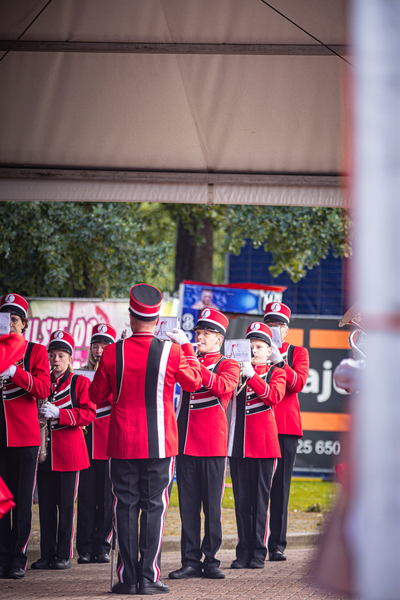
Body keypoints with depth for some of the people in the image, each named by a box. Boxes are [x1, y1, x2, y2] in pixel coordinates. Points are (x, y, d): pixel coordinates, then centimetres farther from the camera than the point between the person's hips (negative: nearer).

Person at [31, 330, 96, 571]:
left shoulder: (80, 382, 1)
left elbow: (89, 413, -9)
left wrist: (59, 413, -19)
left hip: (69, 451, -4)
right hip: (44, 451, 4)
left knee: (66, 504, -2)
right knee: (46, 504, 4)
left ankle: (64, 555, 3)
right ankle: (47, 554, 9)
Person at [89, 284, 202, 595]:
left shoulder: (112, 353, -5)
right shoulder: (171, 352, -8)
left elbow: (97, 396, 7)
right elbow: (194, 382, 10)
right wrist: (187, 347, 22)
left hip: (123, 444, 1)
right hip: (159, 444, -1)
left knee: (125, 508, 6)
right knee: (154, 507, 3)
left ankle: (127, 578, 6)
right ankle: (149, 577, 0)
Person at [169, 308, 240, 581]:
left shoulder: (228, 365, 2)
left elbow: (223, 386, -19)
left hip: (213, 444, -4)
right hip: (186, 443, 4)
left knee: (212, 504, 0)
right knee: (188, 504, 3)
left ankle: (211, 561, 6)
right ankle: (191, 561, 7)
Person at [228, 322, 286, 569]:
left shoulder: (276, 373, 5)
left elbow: (274, 396, -14)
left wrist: (252, 376, -25)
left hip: (265, 444, -3)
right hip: (239, 444, 3)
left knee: (261, 500, 0)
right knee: (242, 500, 4)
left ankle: (259, 553, 4)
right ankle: (244, 552, 9)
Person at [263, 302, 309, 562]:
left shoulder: (298, 353, 12)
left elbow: (298, 383, -4)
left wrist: (279, 362, -19)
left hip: (285, 427, 0)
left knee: (280, 486, -2)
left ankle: (277, 545, 1)